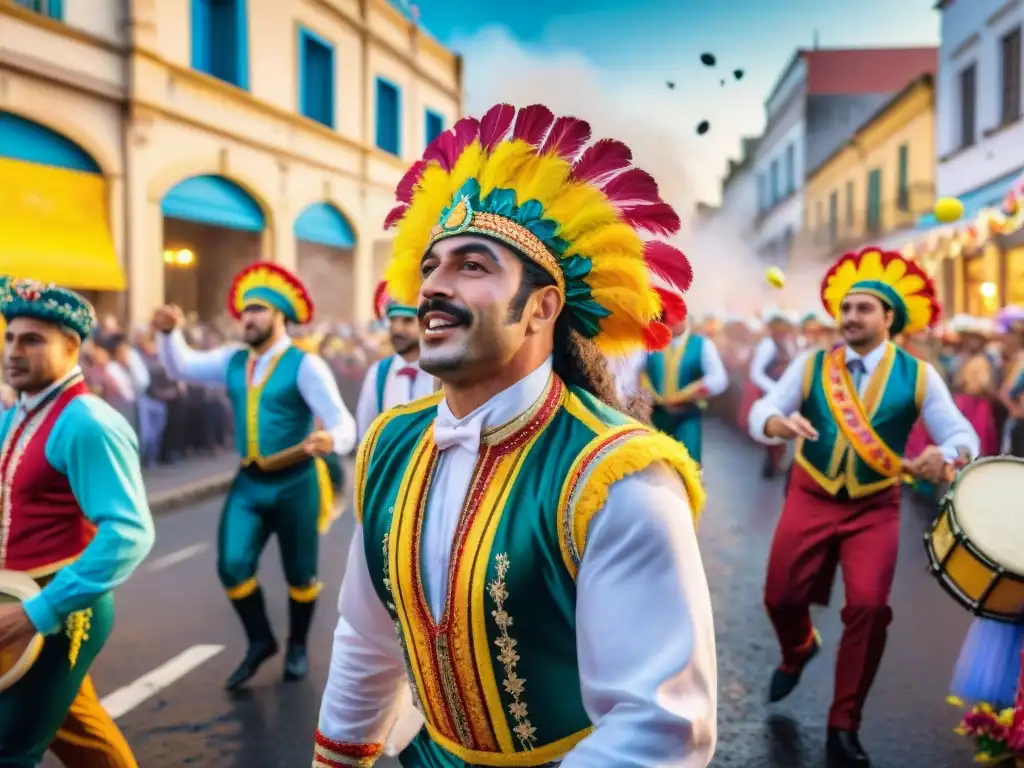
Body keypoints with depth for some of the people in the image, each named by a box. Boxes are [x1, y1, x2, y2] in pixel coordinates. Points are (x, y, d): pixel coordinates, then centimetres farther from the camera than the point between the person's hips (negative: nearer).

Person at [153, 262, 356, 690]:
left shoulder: (305, 365, -14)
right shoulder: (233, 361, 6)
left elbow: (343, 424, -21)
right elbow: (180, 366, 11)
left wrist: (328, 440, -45)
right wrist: (169, 333, -10)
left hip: (295, 483, -4)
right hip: (249, 482, 5)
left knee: (299, 573, 9)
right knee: (232, 566, -4)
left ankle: (297, 647, 34)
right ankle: (260, 641, 20)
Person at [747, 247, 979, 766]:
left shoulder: (918, 376, -3)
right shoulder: (810, 366, -2)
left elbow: (964, 436, -8)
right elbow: (759, 415, -10)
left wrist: (945, 455, -33)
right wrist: (780, 423, -35)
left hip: (876, 508, -1)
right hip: (811, 499, 1)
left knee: (869, 607, -12)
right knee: (781, 596, 2)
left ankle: (844, 725, 9)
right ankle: (797, 652, 42)